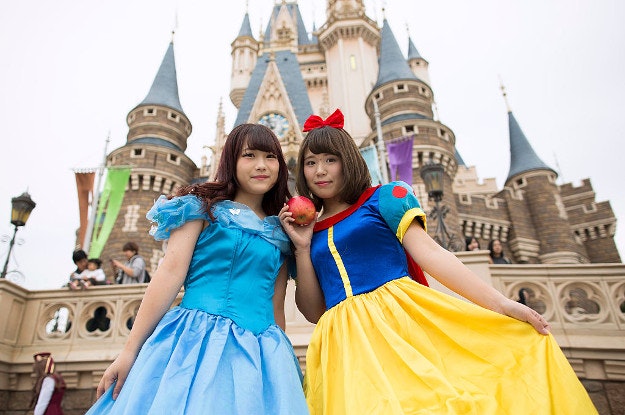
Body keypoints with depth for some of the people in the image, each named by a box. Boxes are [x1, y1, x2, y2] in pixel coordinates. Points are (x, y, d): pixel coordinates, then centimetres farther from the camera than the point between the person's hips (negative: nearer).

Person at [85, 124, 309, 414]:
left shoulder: (281, 231, 12)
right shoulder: (204, 207, 2)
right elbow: (171, 273, -6)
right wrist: (129, 351, -8)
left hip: (260, 352, 4)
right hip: (196, 340, -3)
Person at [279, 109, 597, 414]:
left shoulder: (383, 198, 6)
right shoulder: (310, 229, 14)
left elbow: (429, 253, -3)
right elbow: (314, 311, 9)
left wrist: (500, 303, -12)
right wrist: (302, 247, 0)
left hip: (402, 316, -2)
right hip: (345, 345, 3)